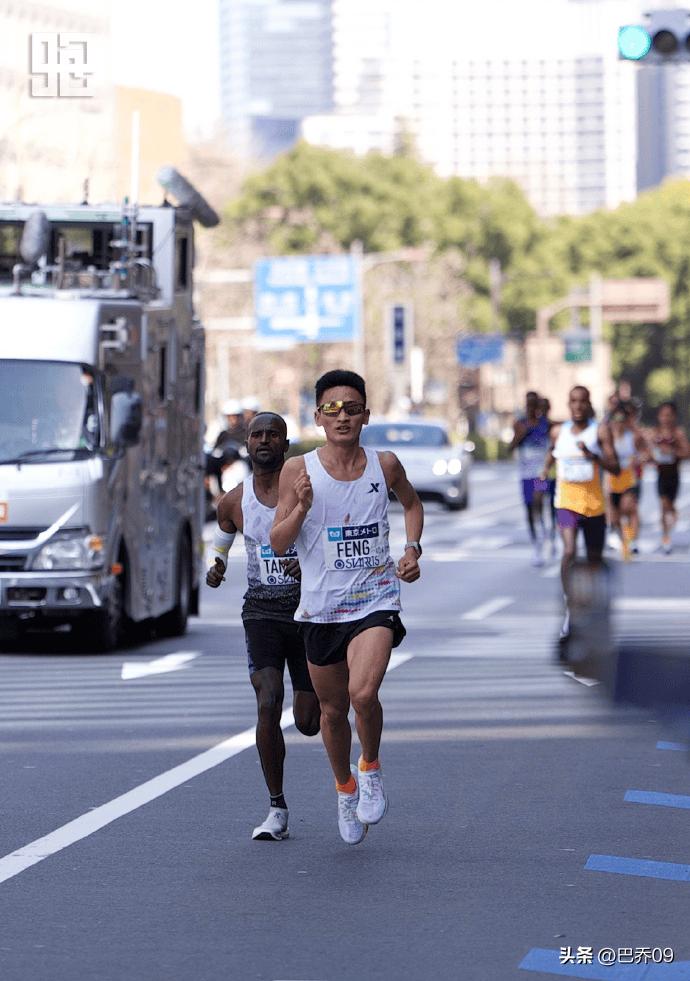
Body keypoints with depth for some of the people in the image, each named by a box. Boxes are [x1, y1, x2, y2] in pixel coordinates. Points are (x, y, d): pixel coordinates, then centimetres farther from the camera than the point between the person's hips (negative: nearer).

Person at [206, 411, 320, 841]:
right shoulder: (234, 501, 3)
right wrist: (216, 567, 11)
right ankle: (277, 811, -9)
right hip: (262, 609, 1)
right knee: (268, 705, -19)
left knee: (308, 723, 3)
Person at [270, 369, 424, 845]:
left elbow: (412, 503, 21)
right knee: (333, 709, 13)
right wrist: (301, 507, -22)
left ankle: (371, 770, 4)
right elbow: (277, 542, -5)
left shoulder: (385, 465, -1)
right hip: (322, 606, 1)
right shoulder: (298, 470, -5)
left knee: (363, 692, -24)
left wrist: (413, 548, 5)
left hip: (375, 600, -1)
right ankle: (345, 788, 39)